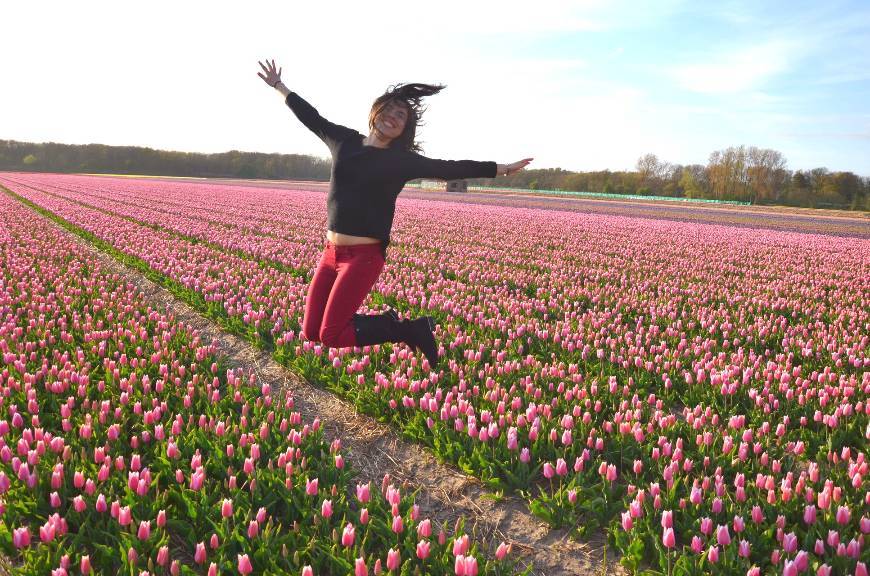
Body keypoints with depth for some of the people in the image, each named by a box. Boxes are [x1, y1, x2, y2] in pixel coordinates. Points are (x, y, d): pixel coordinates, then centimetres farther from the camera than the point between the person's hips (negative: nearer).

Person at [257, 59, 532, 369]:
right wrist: (279, 86, 32)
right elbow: (312, 117, 23)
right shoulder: (344, 140, 9)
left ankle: (410, 330, 5)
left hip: (364, 256, -6)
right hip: (330, 252, 6)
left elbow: (450, 168, -1)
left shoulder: (403, 160, -1)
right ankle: (385, 320, 21)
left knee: (331, 336, -11)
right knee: (310, 332, 6)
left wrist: (501, 168, -2)